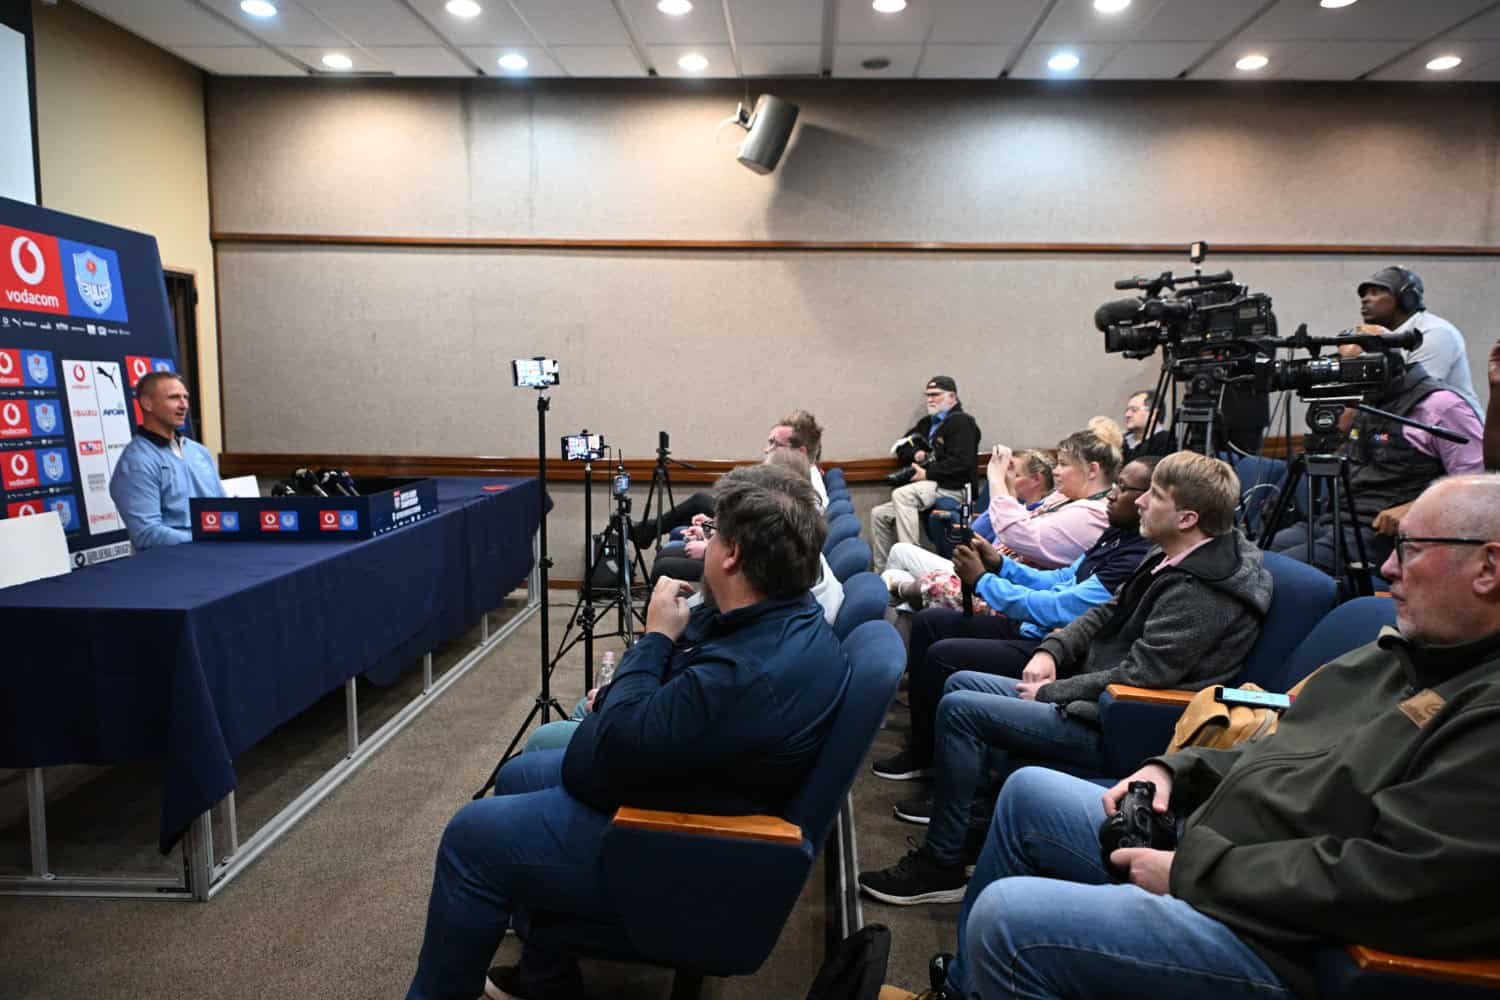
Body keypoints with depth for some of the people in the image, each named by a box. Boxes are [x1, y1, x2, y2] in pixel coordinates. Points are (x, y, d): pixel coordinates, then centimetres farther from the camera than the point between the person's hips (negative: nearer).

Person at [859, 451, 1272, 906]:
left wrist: (1049, 693, -14)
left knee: (959, 709, -16)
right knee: (961, 683, 9)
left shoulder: (1200, 594, -22)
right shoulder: (1172, 558, 7)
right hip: (1098, 695, 10)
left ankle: (941, 864, -4)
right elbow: (1107, 613, 16)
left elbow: (1137, 676, -25)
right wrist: (1051, 650, 0)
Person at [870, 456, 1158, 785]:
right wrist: (1000, 564, 3)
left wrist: (982, 580, -15)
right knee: (928, 622, 7)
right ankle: (921, 750, 15)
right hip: (1036, 629, 11)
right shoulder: (1118, 535, 9)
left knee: (942, 656, -20)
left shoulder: (1140, 558, -22)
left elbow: (1057, 609, -24)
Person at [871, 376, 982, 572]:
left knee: (901, 494, -32)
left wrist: (928, 473, -16)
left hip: (951, 488, -9)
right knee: (878, 514, -1)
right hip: (929, 487, 9)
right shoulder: (927, 423, 23)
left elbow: (960, 462, -15)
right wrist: (915, 454, 3)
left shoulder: (962, 422, -3)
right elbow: (900, 448, 25)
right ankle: (881, 571, 1)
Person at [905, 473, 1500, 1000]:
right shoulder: (1397, 649, 11)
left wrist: (1189, 872, -19)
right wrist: (1173, 770, 4)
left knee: (1007, 918, -23)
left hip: (1269, 936, -10)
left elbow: (1391, 878, -27)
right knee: (1027, 793, 14)